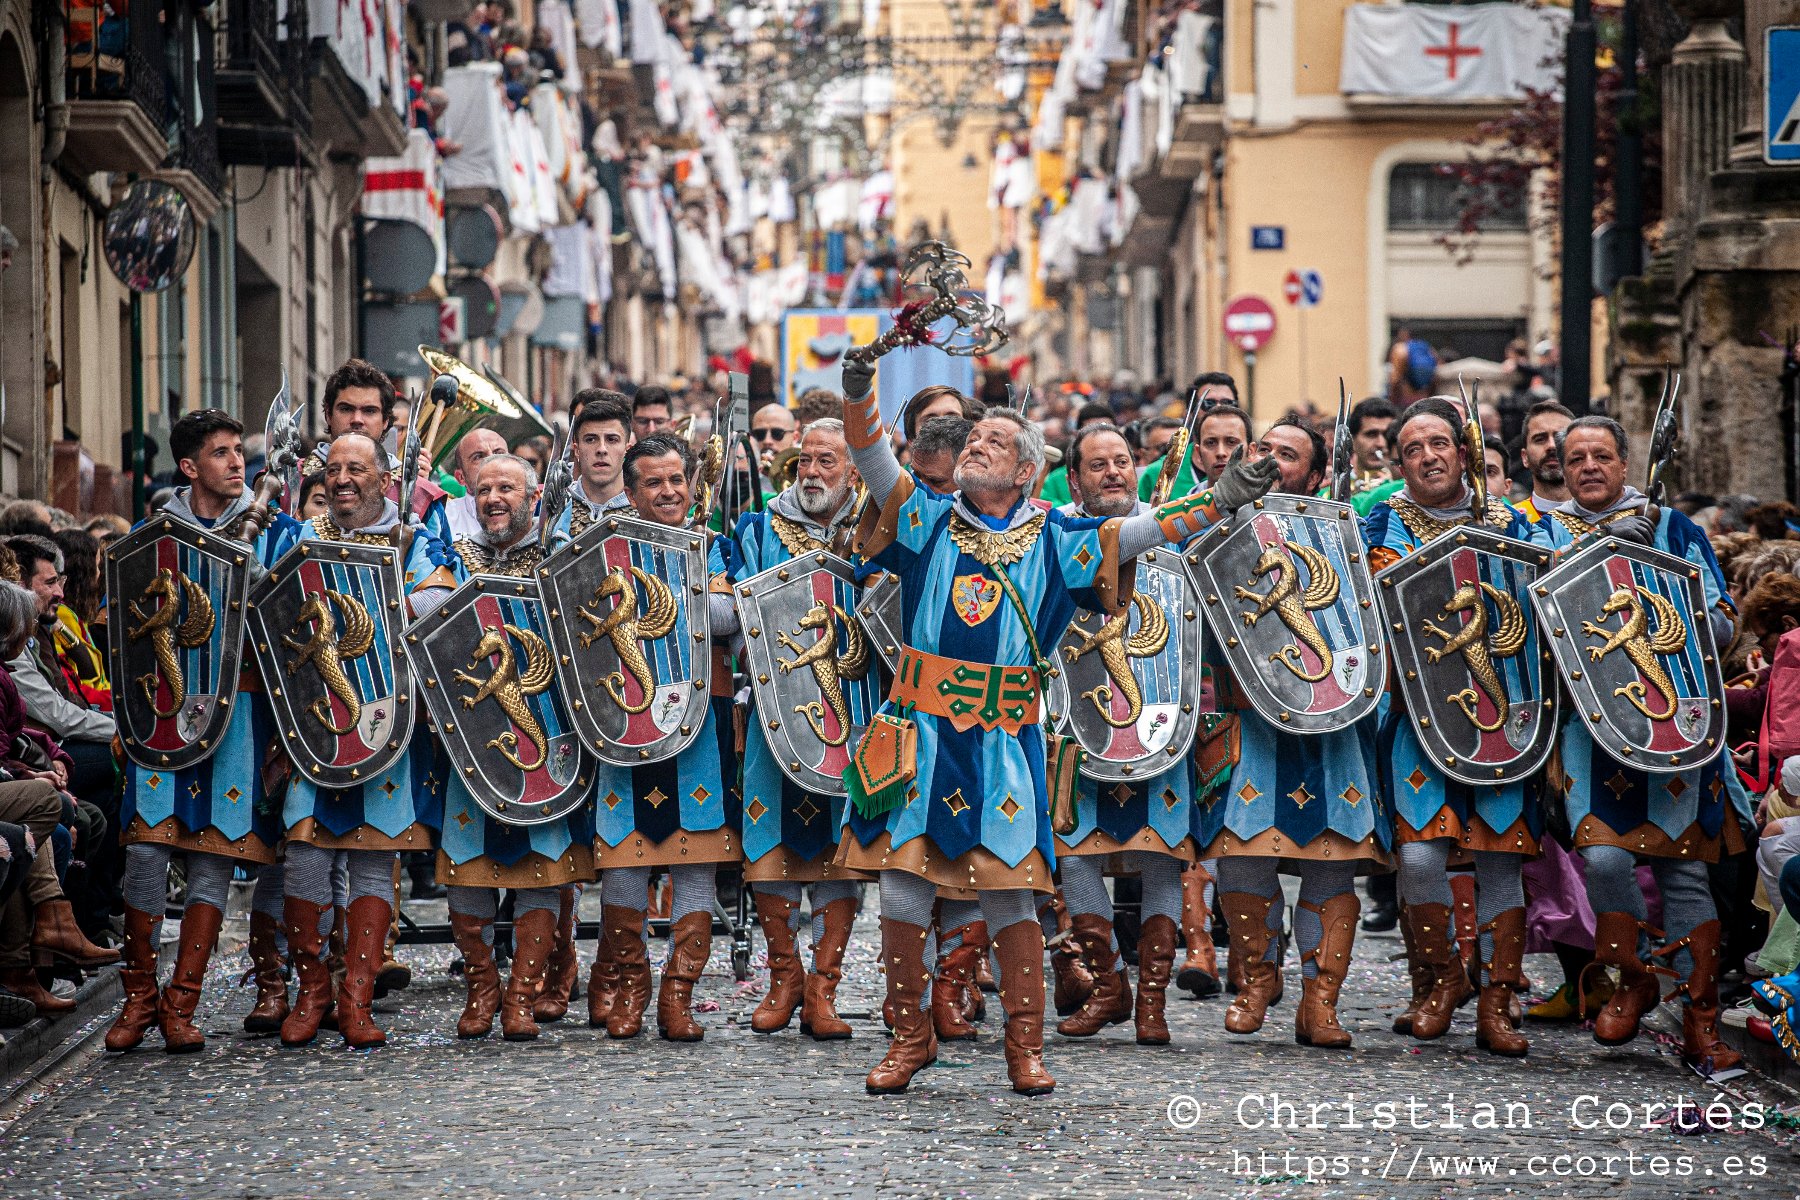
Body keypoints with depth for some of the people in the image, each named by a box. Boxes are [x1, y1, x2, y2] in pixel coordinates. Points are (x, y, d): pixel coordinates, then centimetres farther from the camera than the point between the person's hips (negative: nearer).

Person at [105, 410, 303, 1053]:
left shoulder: (276, 531, 8)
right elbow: (121, 614, 15)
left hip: (239, 705, -1)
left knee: (213, 855, -3)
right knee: (146, 848, -6)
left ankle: (181, 1003, 2)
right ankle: (140, 998, 4)